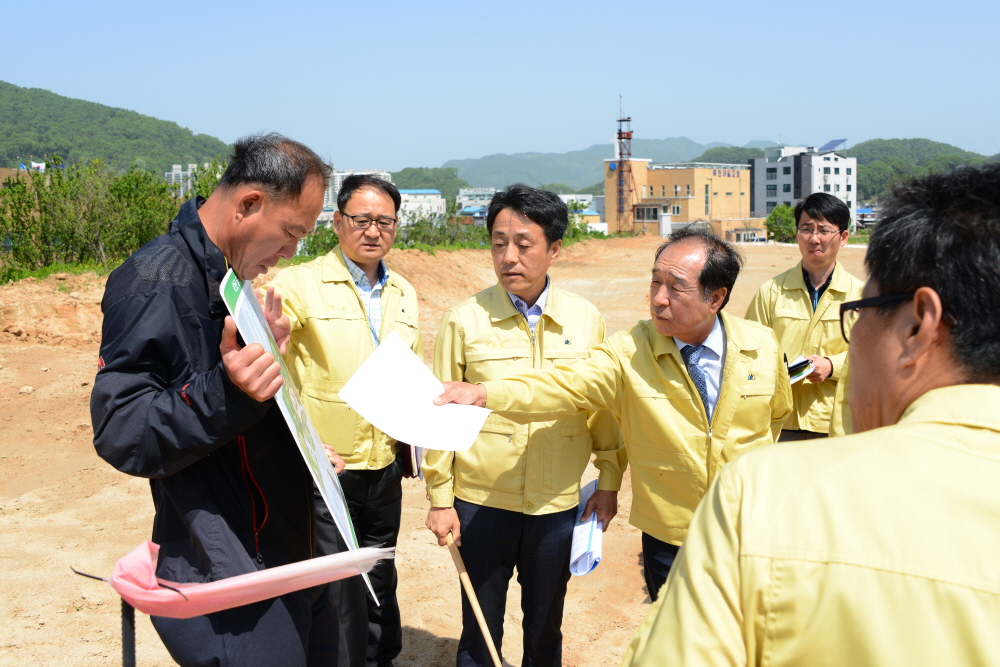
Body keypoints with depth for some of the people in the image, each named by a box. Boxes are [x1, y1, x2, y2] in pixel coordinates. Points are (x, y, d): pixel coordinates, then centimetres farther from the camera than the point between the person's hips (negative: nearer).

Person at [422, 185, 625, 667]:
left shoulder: (586, 319, -2)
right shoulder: (463, 320, -7)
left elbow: (603, 405, 7)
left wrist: (609, 481, 8)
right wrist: (440, 499, -1)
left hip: (559, 503, 2)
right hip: (481, 502, -1)